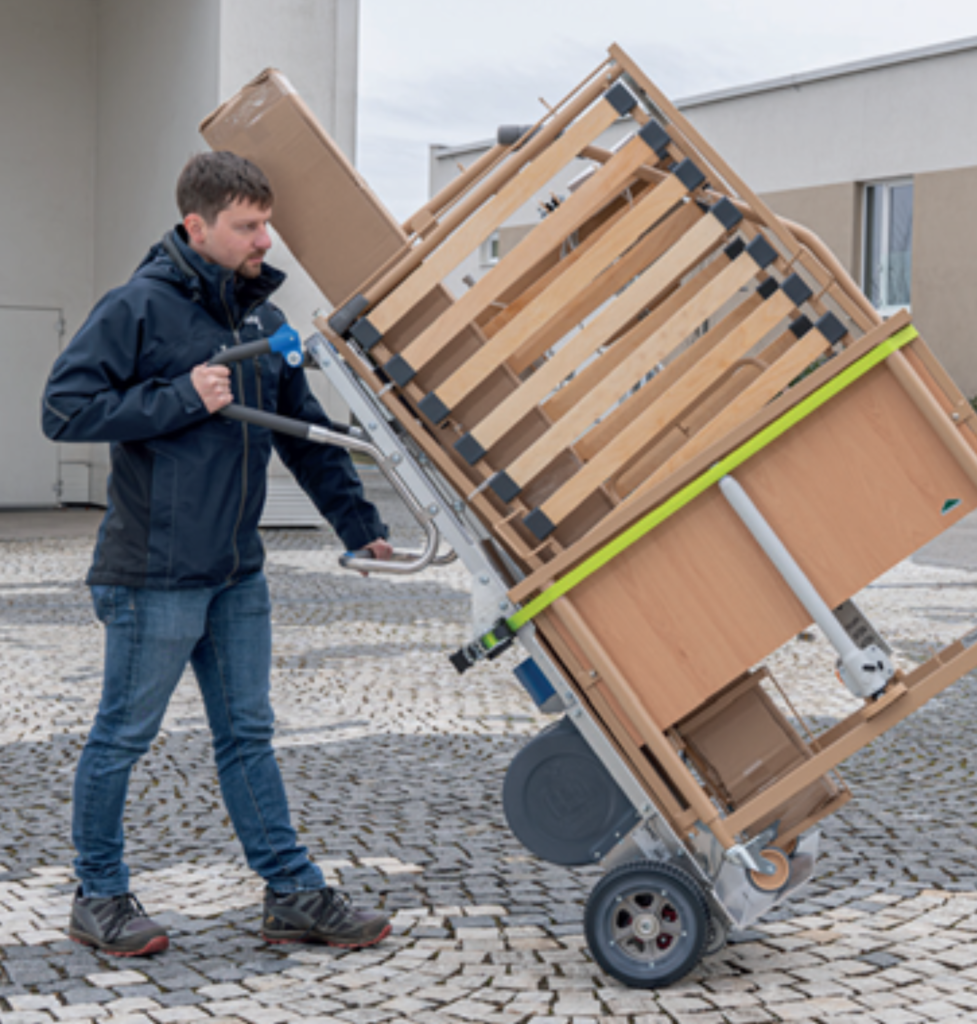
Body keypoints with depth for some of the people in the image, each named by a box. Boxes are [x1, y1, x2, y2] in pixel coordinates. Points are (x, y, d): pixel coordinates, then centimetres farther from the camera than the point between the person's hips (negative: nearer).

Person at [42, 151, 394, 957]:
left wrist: (359, 522, 14)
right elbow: (64, 409, -15)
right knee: (123, 738, 6)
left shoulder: (263, 319, 10)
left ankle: (294, 894, 18)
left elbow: (306, 434, 18)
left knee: (249, 734, 12)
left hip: (238, 573, 7)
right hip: (153, 573, -7)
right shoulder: (140, 308, -11)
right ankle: (100, 898, 21)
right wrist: (181, 398, -19)